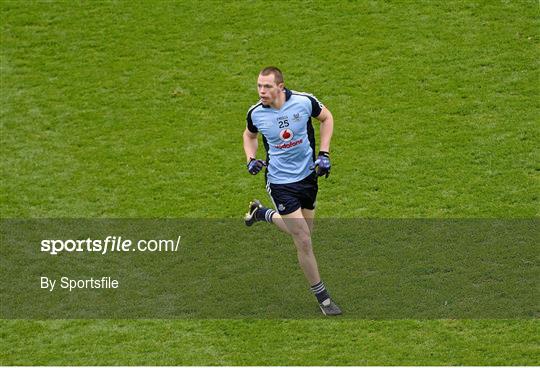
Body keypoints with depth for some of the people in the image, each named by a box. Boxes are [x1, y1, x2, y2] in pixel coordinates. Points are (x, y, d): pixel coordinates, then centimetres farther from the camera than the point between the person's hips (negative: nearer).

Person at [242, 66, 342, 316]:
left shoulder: (304, 101, -16)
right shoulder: (256, 113, -14)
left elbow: (326, 118, 4)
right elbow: (249, 135, 10)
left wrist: (324, 153, -4)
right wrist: (251, 159, -9)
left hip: (307, 174, 3)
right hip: (280, 181, -3)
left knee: (303, 233, 17)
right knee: (304, 241, -6)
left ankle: (262, 213, 42)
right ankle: (321, 296, 10)